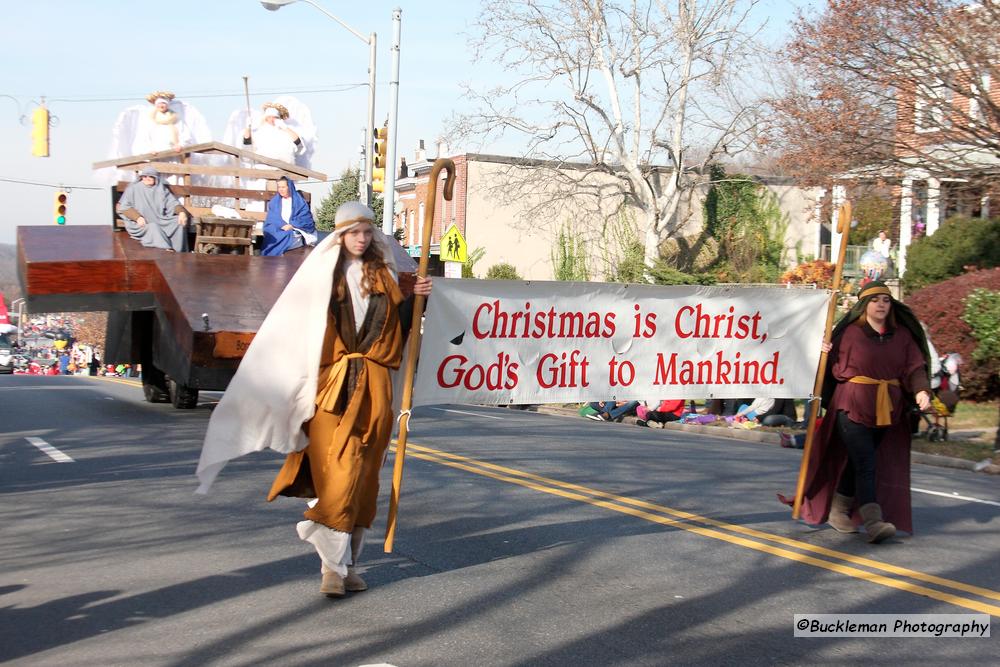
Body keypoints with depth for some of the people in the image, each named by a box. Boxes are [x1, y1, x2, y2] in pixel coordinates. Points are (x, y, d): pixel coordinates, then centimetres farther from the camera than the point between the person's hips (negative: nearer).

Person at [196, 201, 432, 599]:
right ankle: (334, 564, -2)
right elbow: (290, 329, -4)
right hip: (332, 384, -3)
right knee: (335, 474, -8)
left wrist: (417, 297, 1)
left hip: (373, 386, 3)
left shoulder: (384, 276, 13)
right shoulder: (320, 274, 1)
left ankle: (347, 561, 14)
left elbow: (401, 323, 20)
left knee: (362, 477, 4)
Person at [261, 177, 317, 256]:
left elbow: (305, 218, -1)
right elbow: (271, 218, 9)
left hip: (295, 231, -3)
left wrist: (292, 226, -16)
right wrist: (282, 225, -12)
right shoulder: (274, 201, 18)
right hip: (278, 230, 3)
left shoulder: (299, 201, 8)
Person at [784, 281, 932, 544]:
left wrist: (921, 390, -15)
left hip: (886, 411, 4)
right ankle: (873, 522, -18)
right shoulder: (849, 333, -2)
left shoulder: (902, 335, 9)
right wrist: (826, 352, -19)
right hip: (852, 408, -4)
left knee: (857, 462, 13)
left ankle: (838, 509, 30)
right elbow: (836, 368, 0)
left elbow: (914, 367, 1)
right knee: (865, 463, -12)